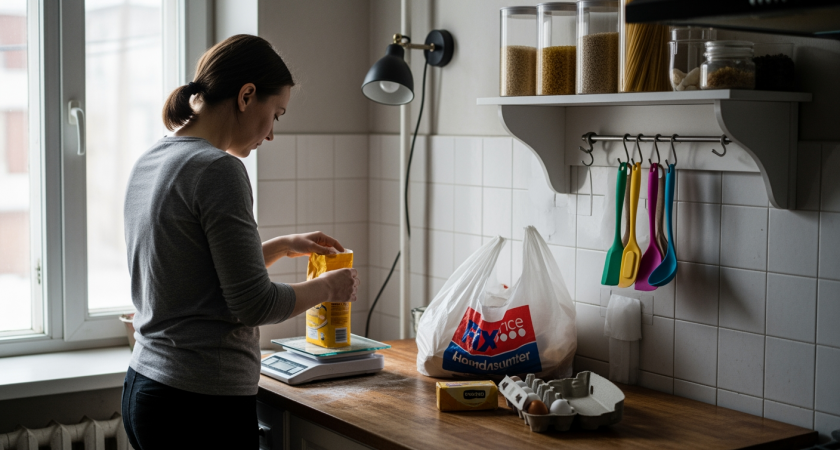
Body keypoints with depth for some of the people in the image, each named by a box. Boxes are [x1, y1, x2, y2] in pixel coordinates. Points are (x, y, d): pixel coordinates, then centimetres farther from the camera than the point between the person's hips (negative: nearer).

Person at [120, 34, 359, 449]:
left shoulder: (150, 161, 10)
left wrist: (281, 246, 21)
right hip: (202, 403, -9)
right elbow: (254, 304, -16)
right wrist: (327, 287, -1)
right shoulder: (217, 169, -17)